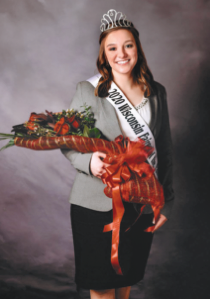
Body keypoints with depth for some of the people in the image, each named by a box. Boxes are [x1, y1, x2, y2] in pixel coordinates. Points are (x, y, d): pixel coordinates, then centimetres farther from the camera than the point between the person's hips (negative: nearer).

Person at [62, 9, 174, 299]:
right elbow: (67, 142, 0)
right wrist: (88, 160, -22)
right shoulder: (87, 91, -4)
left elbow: (165, 150, 9)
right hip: (96, 204, -2)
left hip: (141, 205, 3)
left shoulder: (156, 93, 5)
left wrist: (166, 201, 8)